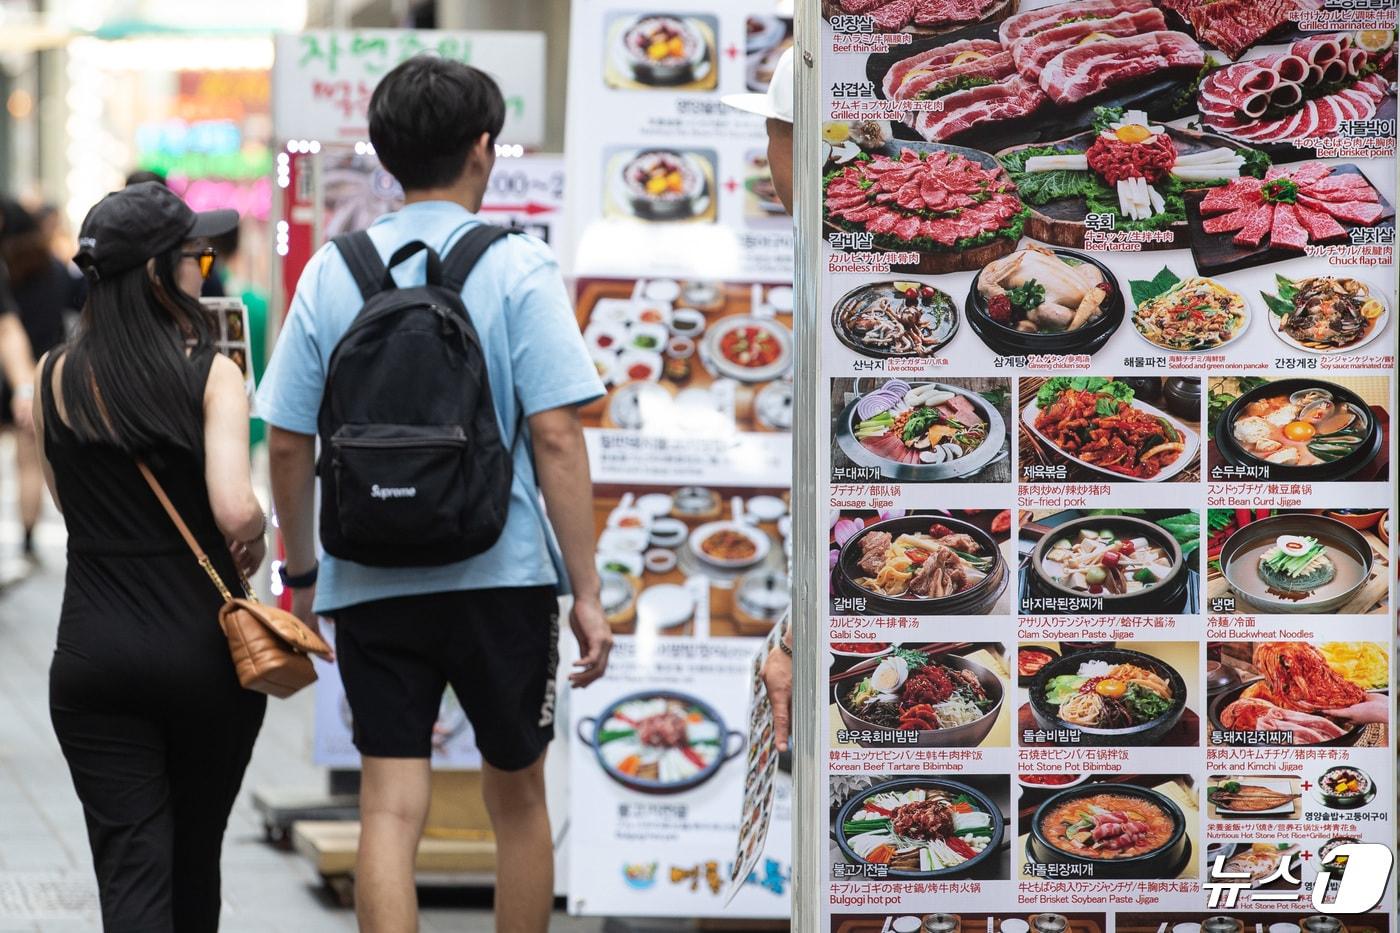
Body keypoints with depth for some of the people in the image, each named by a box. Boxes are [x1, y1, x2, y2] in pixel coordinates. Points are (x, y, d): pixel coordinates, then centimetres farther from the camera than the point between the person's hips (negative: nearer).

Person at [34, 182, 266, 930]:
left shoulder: (54, 382, 1)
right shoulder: (210, 376, -11)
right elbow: (235, 511, -21)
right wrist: (252, 544, -1)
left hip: (92, 654, 1)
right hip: (204, 650, -1)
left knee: (132, 867, -1)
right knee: (195, 857, 18)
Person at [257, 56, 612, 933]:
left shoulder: (333, 271, 3)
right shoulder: (517, 267, -6)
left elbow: (287, 443, 4)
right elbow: (555, 438, -11)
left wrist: (303, 571, 18)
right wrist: (588, 592, -8)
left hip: (370, 585, 2)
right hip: (501, 576, -2)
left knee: (390, 810, -1)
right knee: (517, 799, 15)